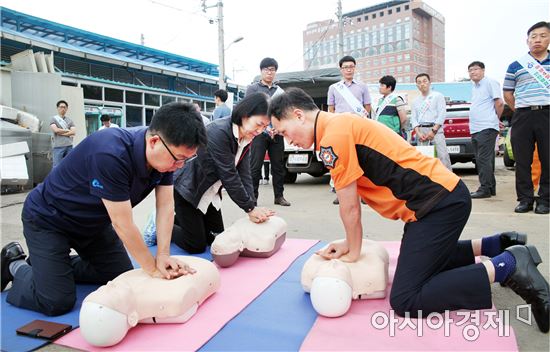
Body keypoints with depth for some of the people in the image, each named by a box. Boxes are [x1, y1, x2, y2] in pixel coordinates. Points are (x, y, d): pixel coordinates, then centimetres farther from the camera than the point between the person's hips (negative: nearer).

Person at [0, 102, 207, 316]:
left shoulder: (166, 153, -16)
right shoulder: (110, 155, -39)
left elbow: (166, 206, -12)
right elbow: (122, 224, -33)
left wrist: (163, 255, -20)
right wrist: (153, 269, -22)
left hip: (93, 222, 7)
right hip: (47, 219, -7)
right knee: (57, 302, -11)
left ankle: (59, 264, 26)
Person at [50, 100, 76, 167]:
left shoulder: (69, 120, 15)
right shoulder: (54, 119, 7)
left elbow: (73, 132, 1)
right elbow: (56, 130, -10)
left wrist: (61, 132, -6)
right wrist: (68, 130, 0)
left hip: (69, 146, 3)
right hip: (58, 146, -3)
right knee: (57, 166, -6)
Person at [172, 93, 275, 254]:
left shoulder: (246, 138, -4)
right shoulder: (218, 132, -30)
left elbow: (244, 174, -8)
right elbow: (229, 175, -29)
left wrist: (253, 207, -18)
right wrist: (250, 208, -23)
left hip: (210, 192, 8)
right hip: (187, 190, -8)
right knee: (196, 245, -3)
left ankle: (178, 219, 31)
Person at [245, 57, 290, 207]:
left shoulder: (280, 90, 19)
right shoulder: (253, 88, 7)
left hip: (276, 133, 4)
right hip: (258, 133, -4)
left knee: (278, 166, 6)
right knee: (255, 166, -5)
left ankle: (279, 196, 14)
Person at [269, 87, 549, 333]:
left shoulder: (334, 135, -19)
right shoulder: (341, 125, 12)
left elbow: (349, 207, -13)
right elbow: (353, 202, 14)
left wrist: (353, 253, 1)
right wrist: (350, 244, 11)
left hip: (441, 201, -10)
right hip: (444, 196, 10)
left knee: (405, 301, -11)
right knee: (424, 262, 31)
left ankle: (509, 265, -4)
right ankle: (499, 245, 29)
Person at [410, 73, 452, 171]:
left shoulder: (438, 96, 9)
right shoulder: (416, 101, 19)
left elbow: (441, 114, -2)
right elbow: (413, 118, 11)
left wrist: (433, 130, -12)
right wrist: (418, 132, -6)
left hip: (435, 129, -3)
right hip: (421, 130, 3)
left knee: (443, 155, -14)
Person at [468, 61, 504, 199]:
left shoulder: (490, 83, -4)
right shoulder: (474, 86, 21)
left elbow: (499, 103, -9)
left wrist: (496, 119, 3)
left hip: (487, 128, -9)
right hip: (475, 129, 9)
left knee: (484, 159, -11)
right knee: (480, 160, 10)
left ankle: (485, 189, -9)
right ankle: (490, 188, 18)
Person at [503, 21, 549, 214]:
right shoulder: (516, 66, 9)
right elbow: (507, 94, 13)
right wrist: (521, 112, 7)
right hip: (523, 117, 0)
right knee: (522, 160, 2)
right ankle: (525, 198, 11)